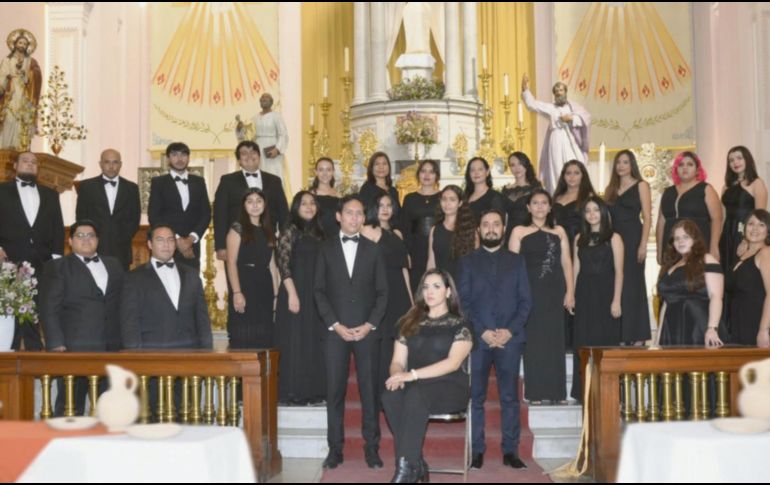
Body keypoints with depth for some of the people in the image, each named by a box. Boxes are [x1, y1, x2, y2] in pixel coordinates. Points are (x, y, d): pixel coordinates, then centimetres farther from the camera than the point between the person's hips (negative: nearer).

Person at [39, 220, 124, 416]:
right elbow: (49, 309, -1)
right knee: (70, 405, -3)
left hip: (111, 348, 4)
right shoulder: (57, 267, 6)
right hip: (75, 349, -4)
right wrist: (56, 345, -11)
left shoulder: (114, 265, 19)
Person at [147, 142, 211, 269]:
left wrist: (191, 238, -7)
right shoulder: (158, 182, 5)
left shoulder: (198, 182, 13)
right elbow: (153, 216, -2)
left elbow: (206, 213, 8)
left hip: (192, 247, 2)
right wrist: (176, 239, -10)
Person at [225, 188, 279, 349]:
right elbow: (231, 262, -8)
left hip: (264, 288, 5)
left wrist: (275, 294, 9)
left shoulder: (268, 231, 15)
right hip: (244, 286, -5)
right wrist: (236, 293, -17)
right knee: (244, 339, -5)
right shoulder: (238, 228, -1)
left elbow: (272, 265, 15)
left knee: (264, 339, 5)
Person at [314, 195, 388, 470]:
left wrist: (370, 324, -7)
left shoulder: (373, 250, 10)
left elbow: (382, 292, 6)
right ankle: (335, 448, 7)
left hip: (367, 330, 0)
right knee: (335, 391, 1)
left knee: (369, 390, 1)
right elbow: (319, 291, 4)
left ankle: (372, 447, 7)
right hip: (335, 330, 0)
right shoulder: (326, 250, 9)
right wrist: (335, 325, -8)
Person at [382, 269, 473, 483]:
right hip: (414, 386, 4)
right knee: (390, 396, -31)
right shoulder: (410, 323, 18)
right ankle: (416, 465, -24)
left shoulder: (461, 325, 4)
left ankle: (407, 467, -31)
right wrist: (398, 376, -12)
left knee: (415, 394, -37)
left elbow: (453, 363, -10)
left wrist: (413, 374, -19)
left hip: (450, 388, -4)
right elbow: (398, 361, 13)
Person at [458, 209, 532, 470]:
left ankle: (510, 451, 8)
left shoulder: (516, 261, 12)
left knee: (510, 397, 2)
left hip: (510, 338, 1)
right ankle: (477, 450, 6)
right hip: (477, 338, 0)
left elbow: (526, 300, 6)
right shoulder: (468, 262, 10)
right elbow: (463, 301, 3)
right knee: (476, 397, 0)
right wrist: (481, 331, -10)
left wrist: (510, 330, -8)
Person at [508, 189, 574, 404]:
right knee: (534, 340, -2)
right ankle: (535, 393, 3)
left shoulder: (559, 232, 13)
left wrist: (570, 292, -1)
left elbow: (566, 263, 8)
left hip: (555, 292, 2)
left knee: (556, 340, 2)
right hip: (530, 291, -2)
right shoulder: (519, 232, 6)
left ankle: (557, 392, 8)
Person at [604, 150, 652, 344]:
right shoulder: (610, 189, 17)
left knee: (632, 285, -3)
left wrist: (643, 244, -14)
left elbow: (647, 217, -4)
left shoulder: (641, 186, 3)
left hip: (632, 239, -4)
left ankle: (637, 336, 2)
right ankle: (617, 335, 9)